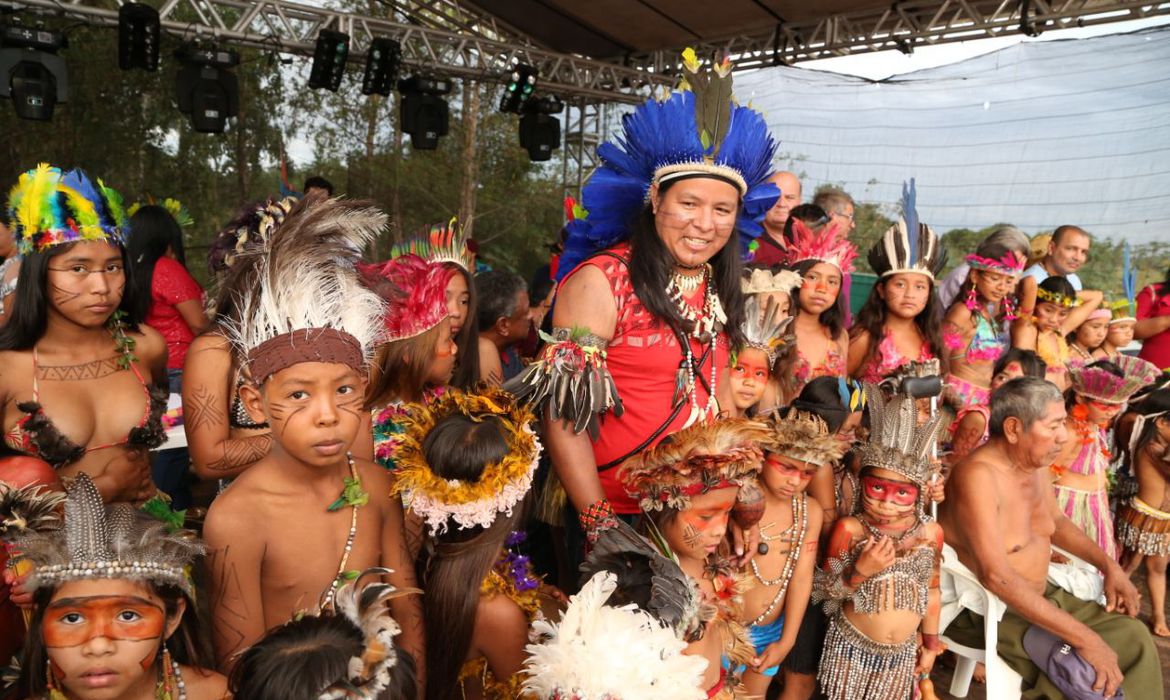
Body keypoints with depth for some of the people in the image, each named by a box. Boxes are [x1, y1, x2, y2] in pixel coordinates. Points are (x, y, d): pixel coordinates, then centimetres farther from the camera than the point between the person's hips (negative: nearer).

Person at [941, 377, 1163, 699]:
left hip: (1039, 598, 9)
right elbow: (996, 576, -36)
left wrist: (1109, 566, 6)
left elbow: (1056, 521, 21)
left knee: (1133, 637, 5)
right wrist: (1082, 637, -34)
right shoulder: (977, 476, -29)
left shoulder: (1036, 464, 1)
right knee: (1091, 673, -23)